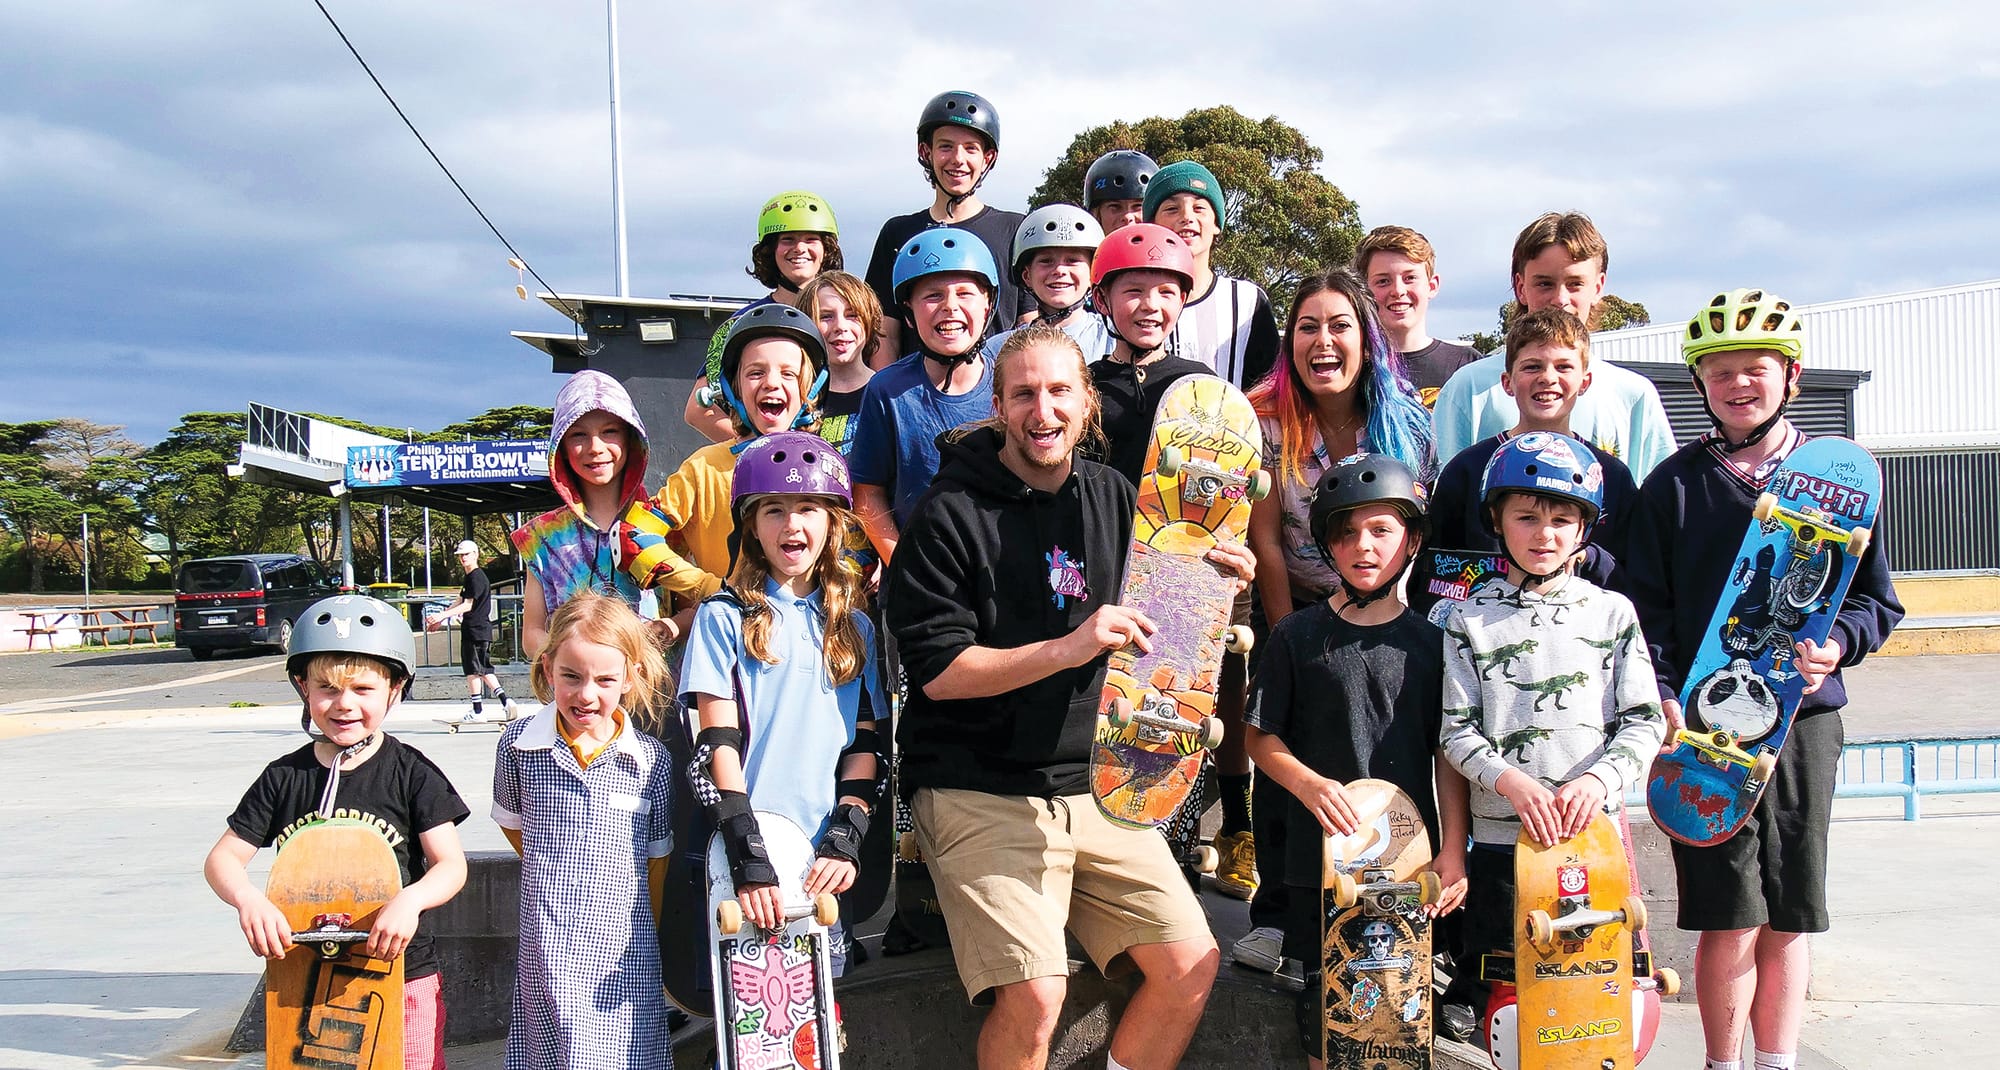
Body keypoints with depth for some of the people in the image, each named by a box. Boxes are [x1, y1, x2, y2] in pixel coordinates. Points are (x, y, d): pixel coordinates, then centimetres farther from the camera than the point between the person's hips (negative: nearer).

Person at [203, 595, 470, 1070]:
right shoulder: (284, 777, 1)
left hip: (401, 974, -2)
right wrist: (248, 899, -18)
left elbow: (451, 864, -8)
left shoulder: (411, 773, -6)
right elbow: (223, 858, 3)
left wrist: (410, 900, -29)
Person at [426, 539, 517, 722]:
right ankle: (505, 701, 5)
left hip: (477, 630, -10)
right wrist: (440, 619, 23)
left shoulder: (476, 577, -13)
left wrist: (442, 615, -21)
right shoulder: (470, 577, 18)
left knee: (473, 670, -3)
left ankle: (478, 711, 1)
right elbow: (459, 603, 24)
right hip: (471, 630, 10)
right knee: (484, 670, 10)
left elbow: (467, 605, -18)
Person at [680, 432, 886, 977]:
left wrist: (845, 837, -8)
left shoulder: (852, 626, 13)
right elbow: (716, 745, -6)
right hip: (746, 851, -3)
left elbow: (865, 743, 8)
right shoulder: (725, 616, 2)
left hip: (823, 856, 3)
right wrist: (749, 854, -16)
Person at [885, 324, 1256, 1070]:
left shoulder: (1113, 497, 9)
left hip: (1093, 783, 6)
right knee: (1035, 993, -19)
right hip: (979, 790, -5)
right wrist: (1066, 649, -23)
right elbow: (937, 670, -12)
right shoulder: (952, 514, -7)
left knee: (1192, 964, -1)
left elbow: (1155, 627, 18)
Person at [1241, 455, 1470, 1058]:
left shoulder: (1430, 643, 5)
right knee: (1324, 1022, 7)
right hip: (1320, 854, -1)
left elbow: (1449, 756, 6)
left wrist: (1453, 850, -1)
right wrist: (1308, 783, -14)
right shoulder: (1298, 636, 2)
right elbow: (1261, 738, 3)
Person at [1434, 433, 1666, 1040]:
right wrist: (1511, 781, -17)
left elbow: (1644, 721, 2)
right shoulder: (1469, 619, 2)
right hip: (1501, 835, -1)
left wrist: (1599, 778, -14)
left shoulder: (1611, 612, 6)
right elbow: (1457, 732, -1)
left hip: (1594, 828, 1)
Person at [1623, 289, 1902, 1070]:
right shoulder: (1673, 485, 5)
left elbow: (1878, 599, 11)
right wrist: (1662, 697, -13)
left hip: (1803, 718, 2)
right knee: (1730, 921, -3)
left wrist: (1837, 644, -9)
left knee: (1789, 918, 9)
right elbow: (1644, 606, 1)